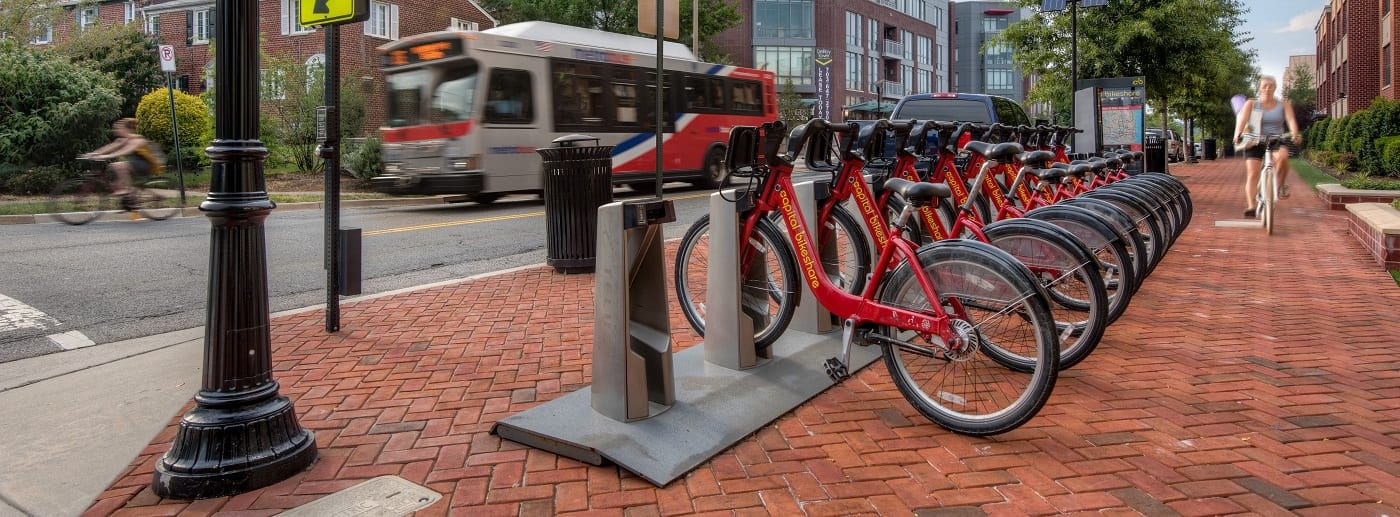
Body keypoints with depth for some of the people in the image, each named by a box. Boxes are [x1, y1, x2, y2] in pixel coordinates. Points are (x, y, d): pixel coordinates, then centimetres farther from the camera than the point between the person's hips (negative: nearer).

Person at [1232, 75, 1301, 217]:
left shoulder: (1283, 104, 8)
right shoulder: (1251, 104, 4)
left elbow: (1291, 120, -6)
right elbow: (1242, 119, -12)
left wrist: (1295, 134, -26)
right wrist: (1237, 135, -33)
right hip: (1254, 141, -1)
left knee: (1282, 156, -33)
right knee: (1252, 173, -13)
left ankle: (1280, 185, -9)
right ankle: (1250, 206, -14)